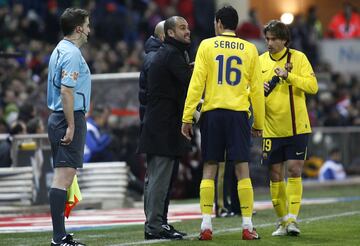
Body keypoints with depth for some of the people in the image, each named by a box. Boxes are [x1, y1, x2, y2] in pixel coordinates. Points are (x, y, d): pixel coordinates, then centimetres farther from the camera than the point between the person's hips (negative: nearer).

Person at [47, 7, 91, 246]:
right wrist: (71, 126, -20)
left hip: (59, 119, 10)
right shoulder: (72, 53, -13)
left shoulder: (61, 50, 17)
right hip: (70, 119, -10)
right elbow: (66, 91, -20)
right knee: (63, 176, -12)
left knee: (63, 177, 11)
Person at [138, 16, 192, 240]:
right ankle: (154, 227, -9)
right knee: (160, 178, -9)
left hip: (157, 126, 10)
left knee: (156, 178, 12)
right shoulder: (172, 54, -11)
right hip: (165, 127, -10)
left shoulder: (165, 53, 21)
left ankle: (154, 224, 16)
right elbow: (191, 82, -20)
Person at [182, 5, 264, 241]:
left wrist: (187, 117, -2)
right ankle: (248, 226, -2)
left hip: (212, 112, 0)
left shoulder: (207, 46, 2)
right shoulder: (250, 49, 7)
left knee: (209, 170, 4)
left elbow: (197, 83, -3)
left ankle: (206, 225, -1)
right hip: (239, 114, 0)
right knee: (242, 169, 1)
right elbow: (257, 89, 7)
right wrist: (259, 123, 14)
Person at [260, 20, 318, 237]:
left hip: (297, 127, -2)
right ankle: (283, 221, 13)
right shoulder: (260, 61, 6)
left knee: (294, 171, -8)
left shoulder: (298, 58, -2)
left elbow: (312, 86, -12)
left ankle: (292, 219, -5)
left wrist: (289, 76, -23)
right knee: (276, 175, 4)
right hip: (271, 128, 3)